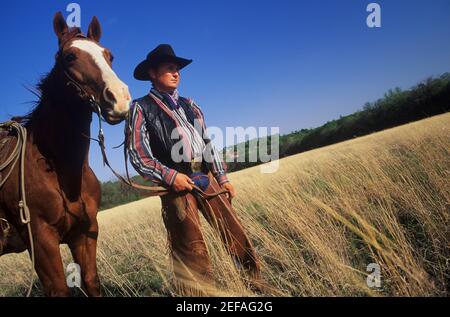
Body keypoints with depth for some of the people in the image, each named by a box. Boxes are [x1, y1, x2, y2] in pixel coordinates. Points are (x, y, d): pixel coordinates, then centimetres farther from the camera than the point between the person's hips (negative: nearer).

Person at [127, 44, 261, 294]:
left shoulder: (189, 105, 21)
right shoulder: (141, 108, 3)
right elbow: (138, 155, -5)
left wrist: (222, 177, 14)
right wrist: (169, 176, -15)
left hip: (206, 178, 5)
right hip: (176, 183, -5)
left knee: (235, 231, 6)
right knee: (192, 250, -1)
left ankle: (255, 283, 22)